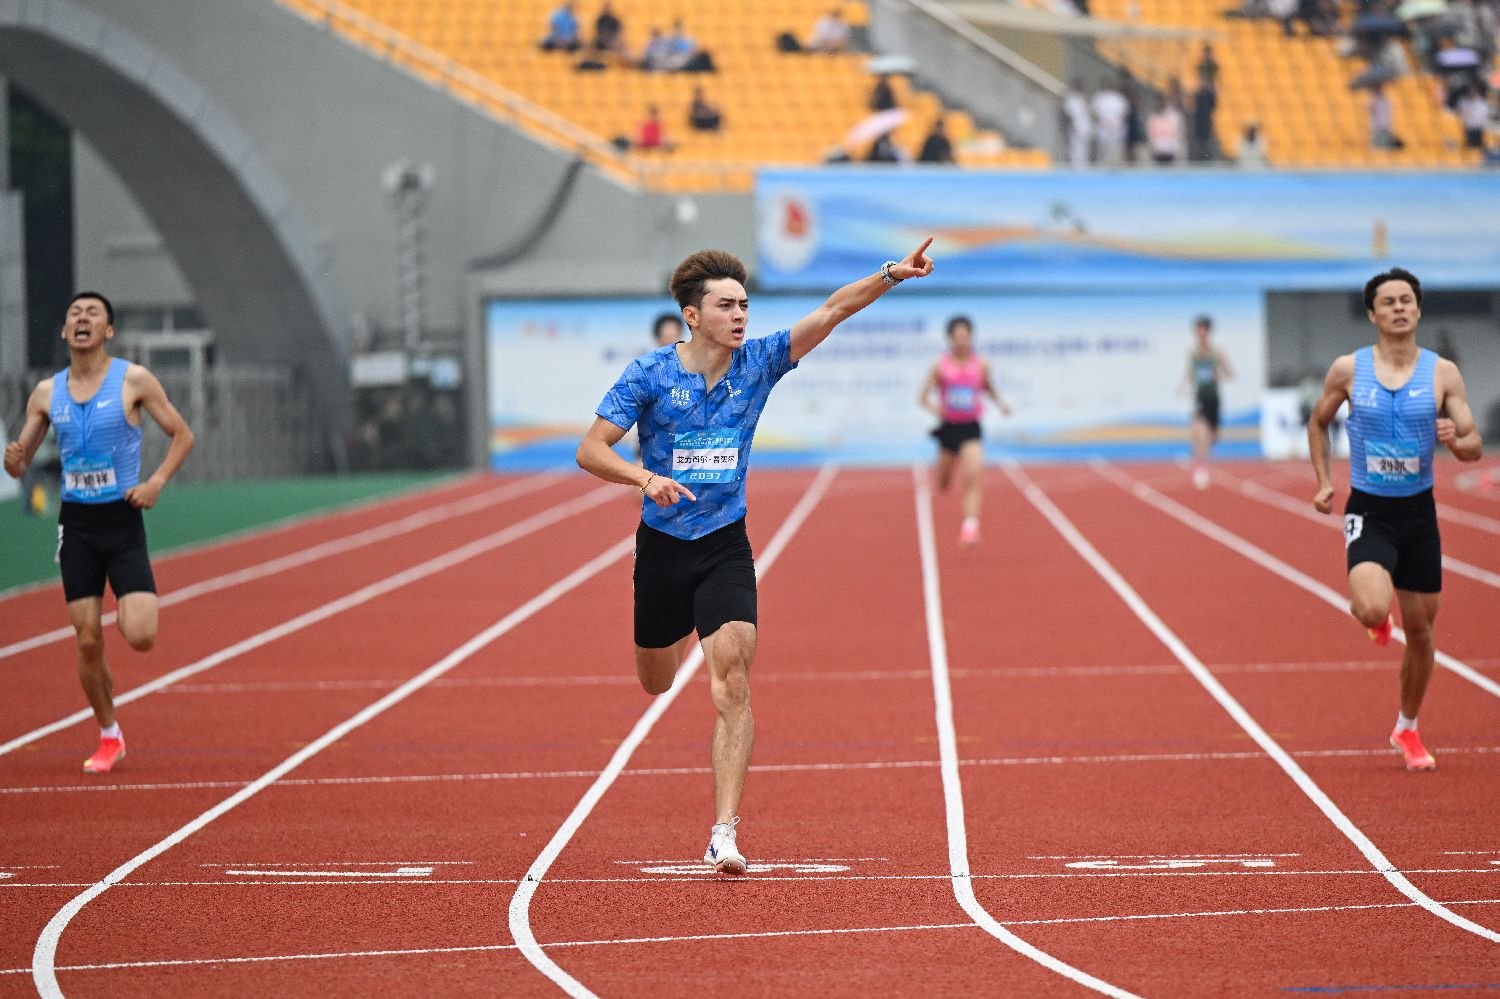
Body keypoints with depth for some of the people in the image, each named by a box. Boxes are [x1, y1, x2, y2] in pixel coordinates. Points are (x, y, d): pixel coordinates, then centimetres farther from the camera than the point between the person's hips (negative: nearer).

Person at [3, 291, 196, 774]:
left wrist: (156, 482, -13)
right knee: (87, 641, 1)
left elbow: (182, 435, 2)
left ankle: (129, 611, 22)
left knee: (140, 637, -15)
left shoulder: (133, 379, -5)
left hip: (123, 521, -3)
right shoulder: (46, 392, 5)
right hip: (76, 523, 3)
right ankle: (109, 737, 19)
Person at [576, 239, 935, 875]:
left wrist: (893, 274, -23)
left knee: (732, 687, -17)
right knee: (656, 683, 18)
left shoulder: (758, 363, -3)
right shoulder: (650, 374, -9)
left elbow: (831, 311, -9)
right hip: (662, 546, 0)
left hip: (726, 548, 0)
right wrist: (646, 477, -29)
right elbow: (590, 451, -12)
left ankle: (724, 833, -19)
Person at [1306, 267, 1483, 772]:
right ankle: (1373, 617, 12)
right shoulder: (1348, 369, -5)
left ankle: (1407, 730, 31)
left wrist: (1456, 441, -23)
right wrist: (1323, 481, 2)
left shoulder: (1443, 374, -3)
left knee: (1420, 631, 9)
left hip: (1419, 512, 2)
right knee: (1372, 609, -28)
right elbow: (1318, 423, 12)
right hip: (1368, 512, -2)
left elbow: (1475, 447, -1)